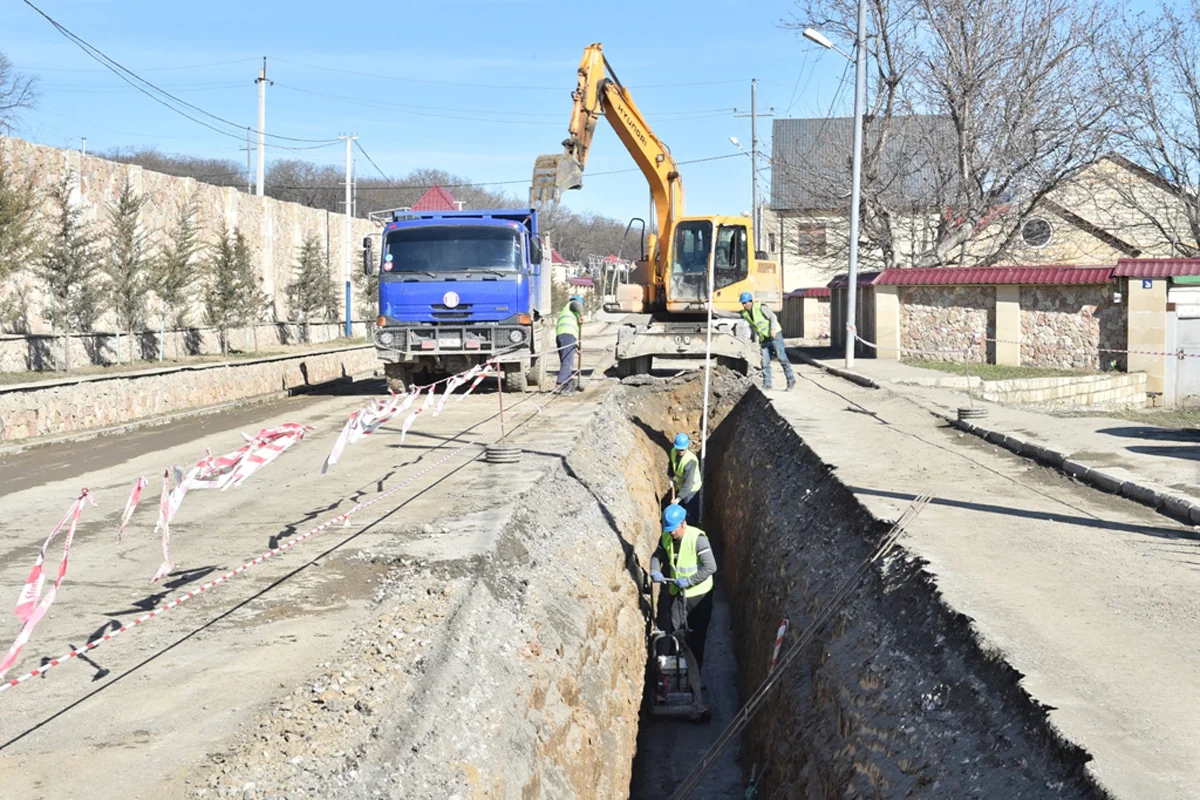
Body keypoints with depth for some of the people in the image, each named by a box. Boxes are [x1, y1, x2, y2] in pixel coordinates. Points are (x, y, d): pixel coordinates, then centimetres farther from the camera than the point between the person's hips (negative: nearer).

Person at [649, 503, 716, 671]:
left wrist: (688, 581, -28)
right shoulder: (666, 537, -4)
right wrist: (655, 571, -11)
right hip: (678, 592, 5)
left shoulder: (697, 538, -23)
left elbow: (710, 567, -26)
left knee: (697, 634, 8)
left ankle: (696, 668, 22)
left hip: (699, 594, -5)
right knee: (677, 632, 7)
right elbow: (657, 556, 10)